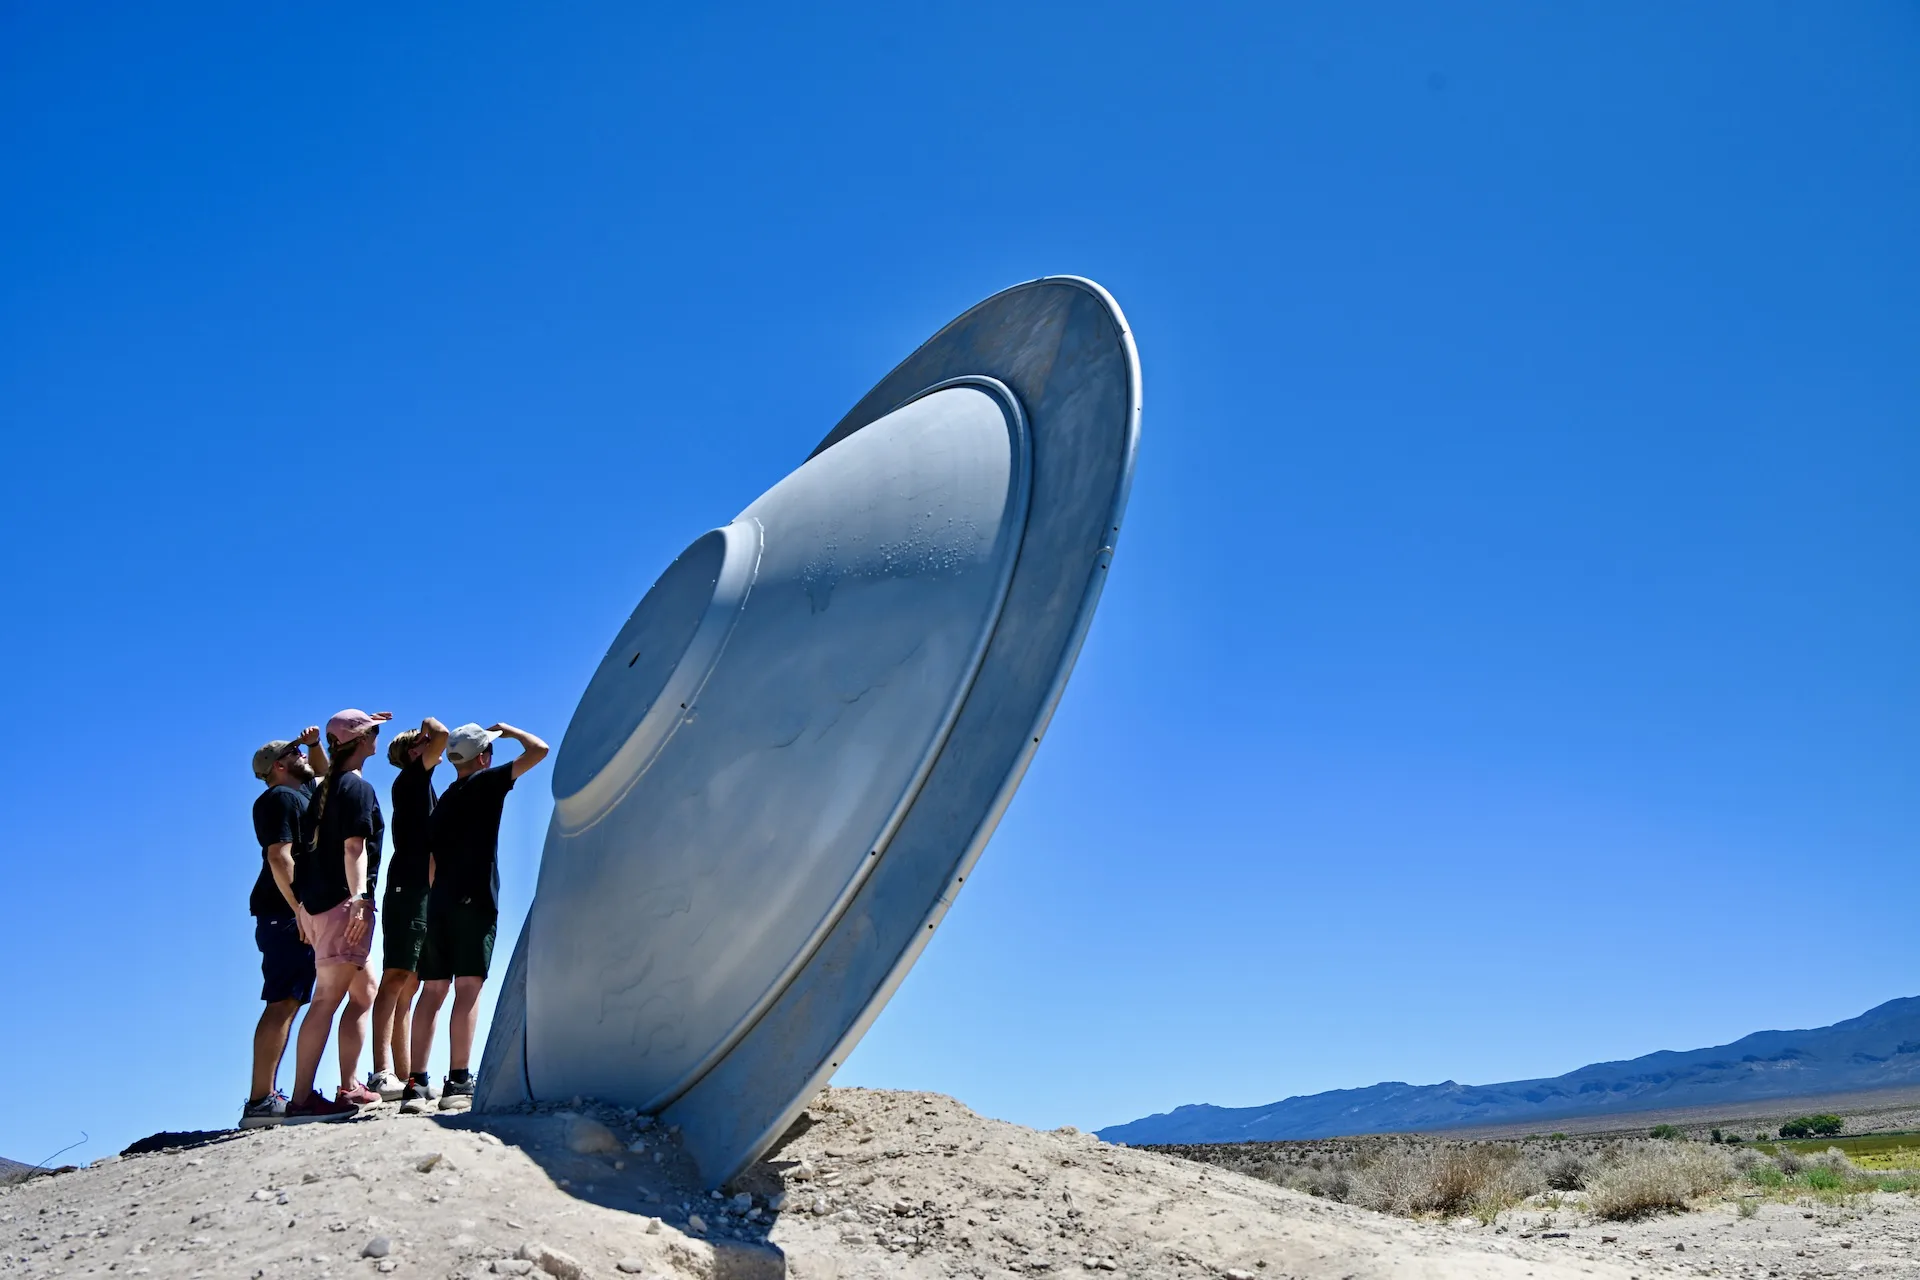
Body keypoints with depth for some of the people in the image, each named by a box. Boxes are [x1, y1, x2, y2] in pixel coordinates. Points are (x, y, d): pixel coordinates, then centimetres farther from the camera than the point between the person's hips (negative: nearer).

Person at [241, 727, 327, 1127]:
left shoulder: (300, 793, 20)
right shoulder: (279, 798, -7)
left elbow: (322, 772, 42)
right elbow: (279, 857, -18)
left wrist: (315, 743, 23)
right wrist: (300, 911, -23)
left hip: (296, 914, 10)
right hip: (286, 914, -10)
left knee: (286, 1004, 8)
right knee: (282, 1003, -14)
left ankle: (267, 1096, 9)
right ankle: (260, 1101, -17)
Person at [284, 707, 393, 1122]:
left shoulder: (326, 787, 15)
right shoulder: (358, 787, -9)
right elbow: (354, 848, -18)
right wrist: (359, 900, -24)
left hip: (319, 902, 10)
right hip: (343, 902, -10)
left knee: (364, 992, 15)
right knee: (328, 998, -12)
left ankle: (348, 1088, 16)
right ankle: (301, 1099, -16)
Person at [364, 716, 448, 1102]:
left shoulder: (422, 787, 23)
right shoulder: (410, 778, -1)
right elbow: (442, 736, -14)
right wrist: (429, 725, 4)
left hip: (422, 893, 9)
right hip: (408, 890, -9)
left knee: (408, 984, 5)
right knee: (396, 977, -17)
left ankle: (404, 1075, 5)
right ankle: (383, 1071, -25)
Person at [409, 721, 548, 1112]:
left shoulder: (443, 802, 20)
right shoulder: (486, 782, 0)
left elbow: (431, 862, 18)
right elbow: (538, 750, -2)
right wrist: (507, 729, 14)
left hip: (439, 903, 7)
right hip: (475, 900, -7)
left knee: (432, 990, 4)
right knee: (468, 988, -10)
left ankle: (416, 1082, 1)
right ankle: (457, 1082, -15)